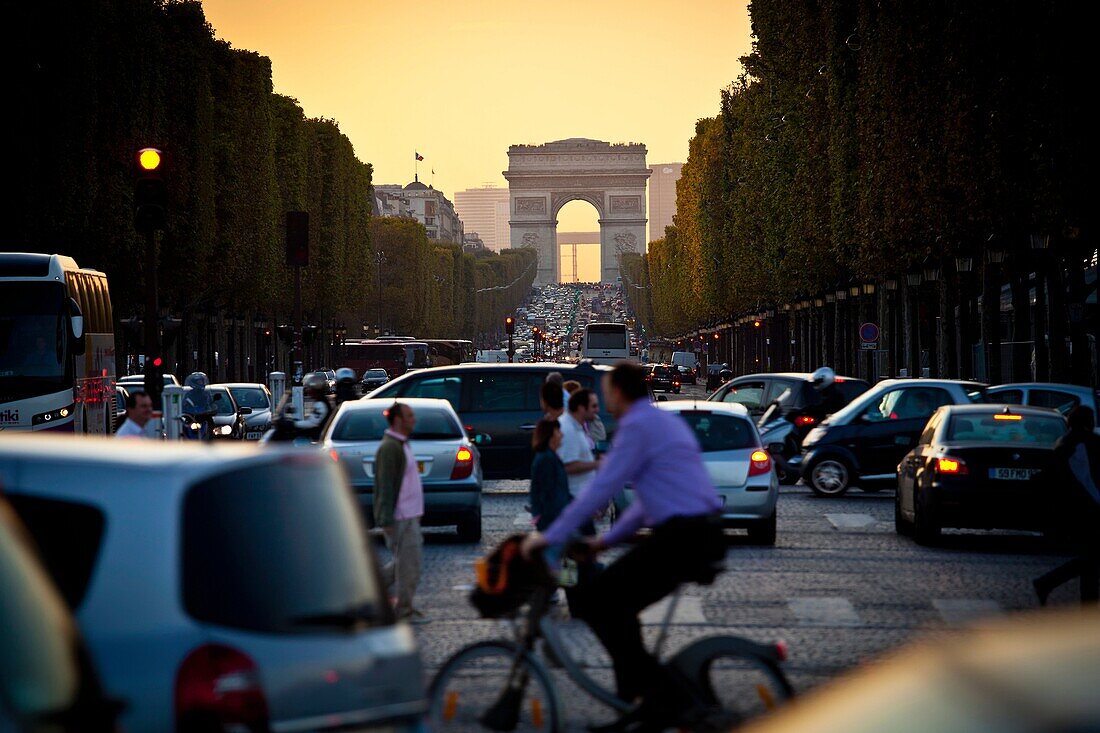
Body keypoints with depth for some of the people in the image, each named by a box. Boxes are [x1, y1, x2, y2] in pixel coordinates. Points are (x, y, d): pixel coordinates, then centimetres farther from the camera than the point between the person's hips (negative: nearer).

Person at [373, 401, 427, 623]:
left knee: (404, 562, 16)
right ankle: (404, 611, 4)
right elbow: (385, 486, -20)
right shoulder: (389, 448, -16)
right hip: (399, 518, -10)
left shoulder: (401, 445, 16)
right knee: (408, 564, -4)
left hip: (408, 515, 10)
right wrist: (386, 521, -23)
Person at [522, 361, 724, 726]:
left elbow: (601, 489, -14)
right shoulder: (666, 421, 22)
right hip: (704, 534, 10)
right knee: (616, 606, 18)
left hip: (680, 537, -10)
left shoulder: (638, 425, -9)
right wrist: (608, 539, 25)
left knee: (594, 600, -7)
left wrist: (552, 536, -9)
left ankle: (664, 694, -8)